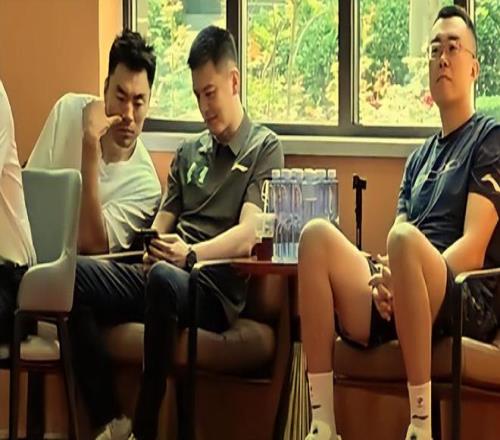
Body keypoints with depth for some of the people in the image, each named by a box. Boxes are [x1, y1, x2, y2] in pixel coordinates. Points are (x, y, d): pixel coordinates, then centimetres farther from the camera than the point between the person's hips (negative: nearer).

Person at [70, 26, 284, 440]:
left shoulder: (264, 147, 6)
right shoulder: (189, 151, 24)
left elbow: (247, 237, -9)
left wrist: (190, 254, -28)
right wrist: (152, 250, -7)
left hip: (217, 288, -6)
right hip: (164, 276, 6)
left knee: (163, 279, -40)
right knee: (77, 274, -21)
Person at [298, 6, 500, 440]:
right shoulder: (419, 158, 27)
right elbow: (396, 251, 16)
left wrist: (407, 276, -19)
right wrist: (382, 281, -7)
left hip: (464, 304, -6)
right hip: (396, 306, 6)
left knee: (405, 239, -37)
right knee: (317, 235, -18)